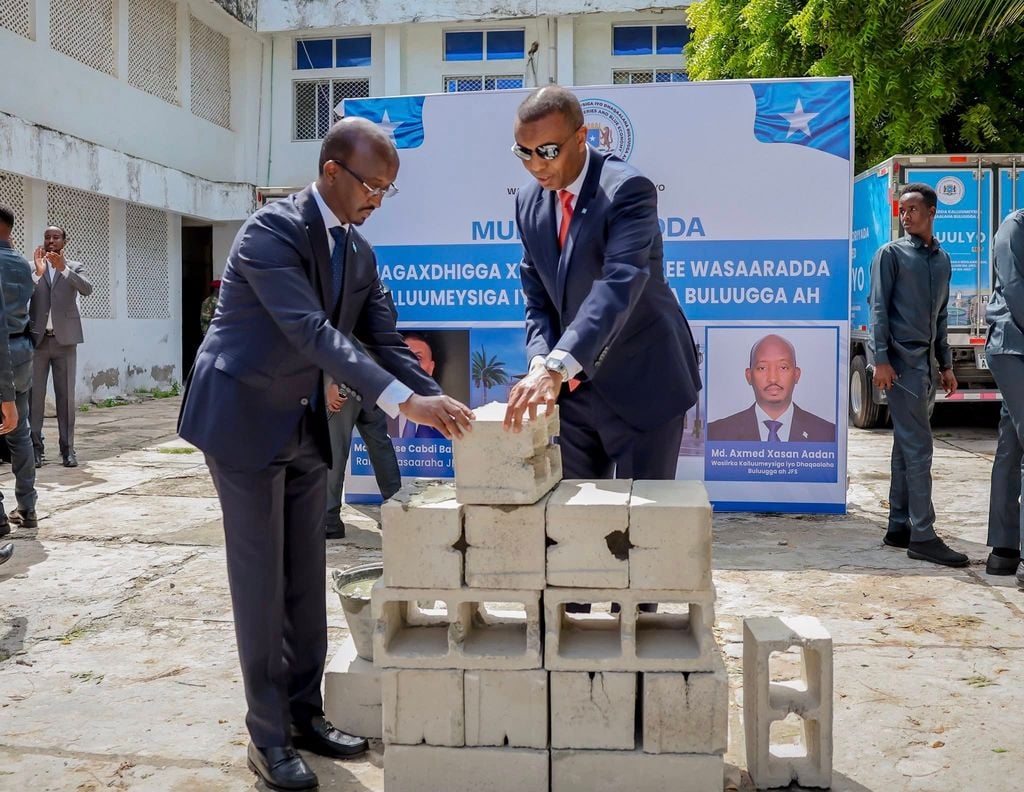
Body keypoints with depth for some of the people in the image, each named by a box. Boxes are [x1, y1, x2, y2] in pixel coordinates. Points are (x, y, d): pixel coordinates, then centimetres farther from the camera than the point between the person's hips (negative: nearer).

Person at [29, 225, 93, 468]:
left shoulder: (74, 267, 8)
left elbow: (87, 289, -11)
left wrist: (63, 268, -24)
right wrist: (38, 272, -19)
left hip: (64, 339, 0)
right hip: (37, 339, 1)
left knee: (66, 396, 2)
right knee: (34, 395, 0)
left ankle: (67, 448, 5)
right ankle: (36, 447, 5)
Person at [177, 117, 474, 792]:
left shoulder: (358, 250, 5)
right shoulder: (271, 230, -19)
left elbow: (385, 339, 3)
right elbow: (312, 330, -31)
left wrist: (440, 402, -12)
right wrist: (403, 402, -38)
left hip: (306, 425, 7)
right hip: (244, 418, -7)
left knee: (306, 578, 11)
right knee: (260, 580, -1)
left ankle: (305, 712, 24)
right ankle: (269, 734, 12)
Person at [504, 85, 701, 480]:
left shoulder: (627, 189, -19)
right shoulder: (528, 202, 3)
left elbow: (619, 285, -33)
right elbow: (538, 299, 5)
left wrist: (557, 365, -44)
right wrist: (541, 362, -15)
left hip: (640, 382, -6)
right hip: (574, 385, 6)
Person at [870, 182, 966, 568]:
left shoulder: (942, 259, 18)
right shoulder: (891, 253, -1)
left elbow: (940, 317, 21)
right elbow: (879, 308, -7)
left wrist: (946, 365, 18)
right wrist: (881, 359, -16)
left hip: (926, 362, 7)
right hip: (901, 359, -7)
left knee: (907, 445, 9)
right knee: (918, 445, -10)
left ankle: (899, 527, 14)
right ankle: (922, 535, -9)